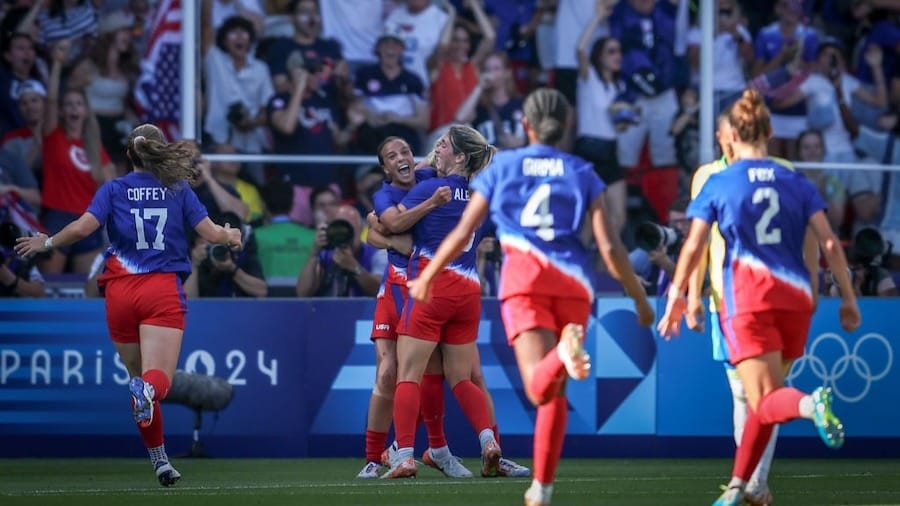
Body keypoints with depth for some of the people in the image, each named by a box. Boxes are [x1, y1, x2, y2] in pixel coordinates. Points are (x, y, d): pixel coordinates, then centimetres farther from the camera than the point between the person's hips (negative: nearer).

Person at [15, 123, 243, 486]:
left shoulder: (113, 190, 7)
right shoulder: (178, 190, 8)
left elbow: (82, 227, -8)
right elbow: (212, 233, 4)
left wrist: (46, 243, 9)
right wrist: (231, 236, 26)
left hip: (121, 292, 1)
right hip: (164, 291, -1)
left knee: (139, 377, 17)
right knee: (159, 380, -12)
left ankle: (160, 461, 20)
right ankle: (148, 389, -50)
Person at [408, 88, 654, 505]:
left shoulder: (501, 166, 14)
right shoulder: (582, 173, 13)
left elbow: (463, 232, 13)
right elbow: (608, 245, 5)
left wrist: (429, 275, 27)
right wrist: (639, 298, 14)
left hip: (524, 275, -2)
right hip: (573, 282, 2)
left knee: (540, 388, -18)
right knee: (554, 393, 14)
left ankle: (565, 351, -52)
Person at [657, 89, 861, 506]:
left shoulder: (718, 184, 4)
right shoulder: (796, 183, 11)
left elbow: (694, 247, 1)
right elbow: (828, 243, 5)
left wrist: (677, 296, 12)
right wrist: (848, 297, 9)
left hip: (747, 297, -4)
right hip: (795, 296, 4)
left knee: (765, 402, -8)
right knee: (764, 400, 16)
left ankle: (810, 404, -42)